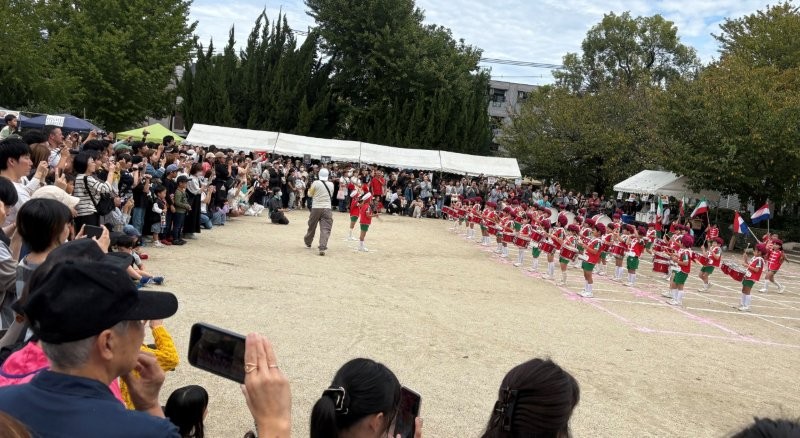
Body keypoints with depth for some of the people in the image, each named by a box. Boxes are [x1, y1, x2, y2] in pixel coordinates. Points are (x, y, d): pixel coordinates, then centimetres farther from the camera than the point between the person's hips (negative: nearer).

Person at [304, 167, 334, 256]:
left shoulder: (315, 183, -6)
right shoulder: (331, 184, 3)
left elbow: (310, 194, 5)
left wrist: (310, 188, 21)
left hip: (316, 208, 0)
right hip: (327, 208, 1)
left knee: (312, 226, 17)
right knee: (325, 229, -5)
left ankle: (308, 242, 38)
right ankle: (322, 248, -17)